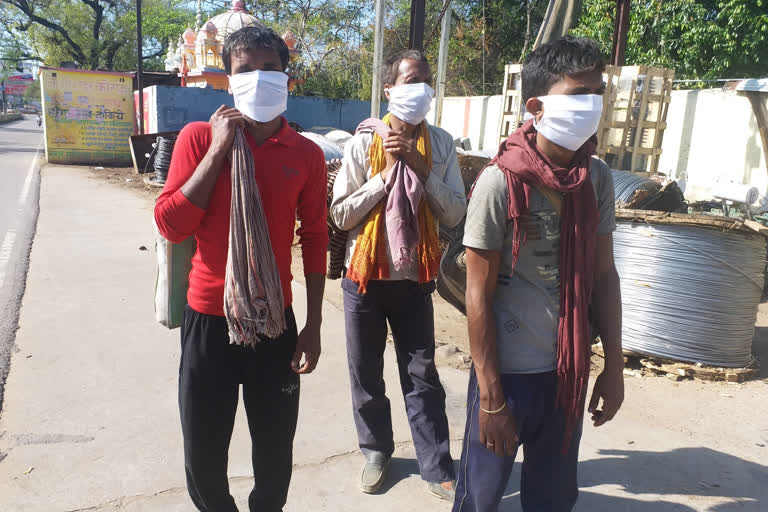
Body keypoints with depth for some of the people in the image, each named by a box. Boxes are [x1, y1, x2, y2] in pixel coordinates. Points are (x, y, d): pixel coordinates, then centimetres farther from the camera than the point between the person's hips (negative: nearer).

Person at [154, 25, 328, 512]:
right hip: (208, 319, 0)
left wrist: (313, 325, 2)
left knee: (276, 450, 12)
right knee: (203, 453, 13)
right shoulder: (199, 136, -4)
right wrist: (218, 150, -16)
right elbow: (171, 226, -11)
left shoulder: (307, 154, -1)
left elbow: (315, 242, 3)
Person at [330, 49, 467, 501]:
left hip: (415, 279, 1)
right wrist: (387, 173, -17)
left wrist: (422, 170, -16)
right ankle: (377, 451, 34)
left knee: (422, 376, 8)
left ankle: (438, 467, 22)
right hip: (366, 277, 0)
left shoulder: (441, 144, -1)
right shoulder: (364, 143, -7)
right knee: (366, 373, 13)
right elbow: (341, 215, -10)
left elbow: (456, 214, -5)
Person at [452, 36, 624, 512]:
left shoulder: (598, 177, -2)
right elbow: (479, 297, -14)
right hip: (508, 371, -4)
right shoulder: (501, 182, -17)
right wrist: (491, 396, -12)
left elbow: (603, 274, 6)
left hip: (570, 370, 5)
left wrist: (615, 366, 6)